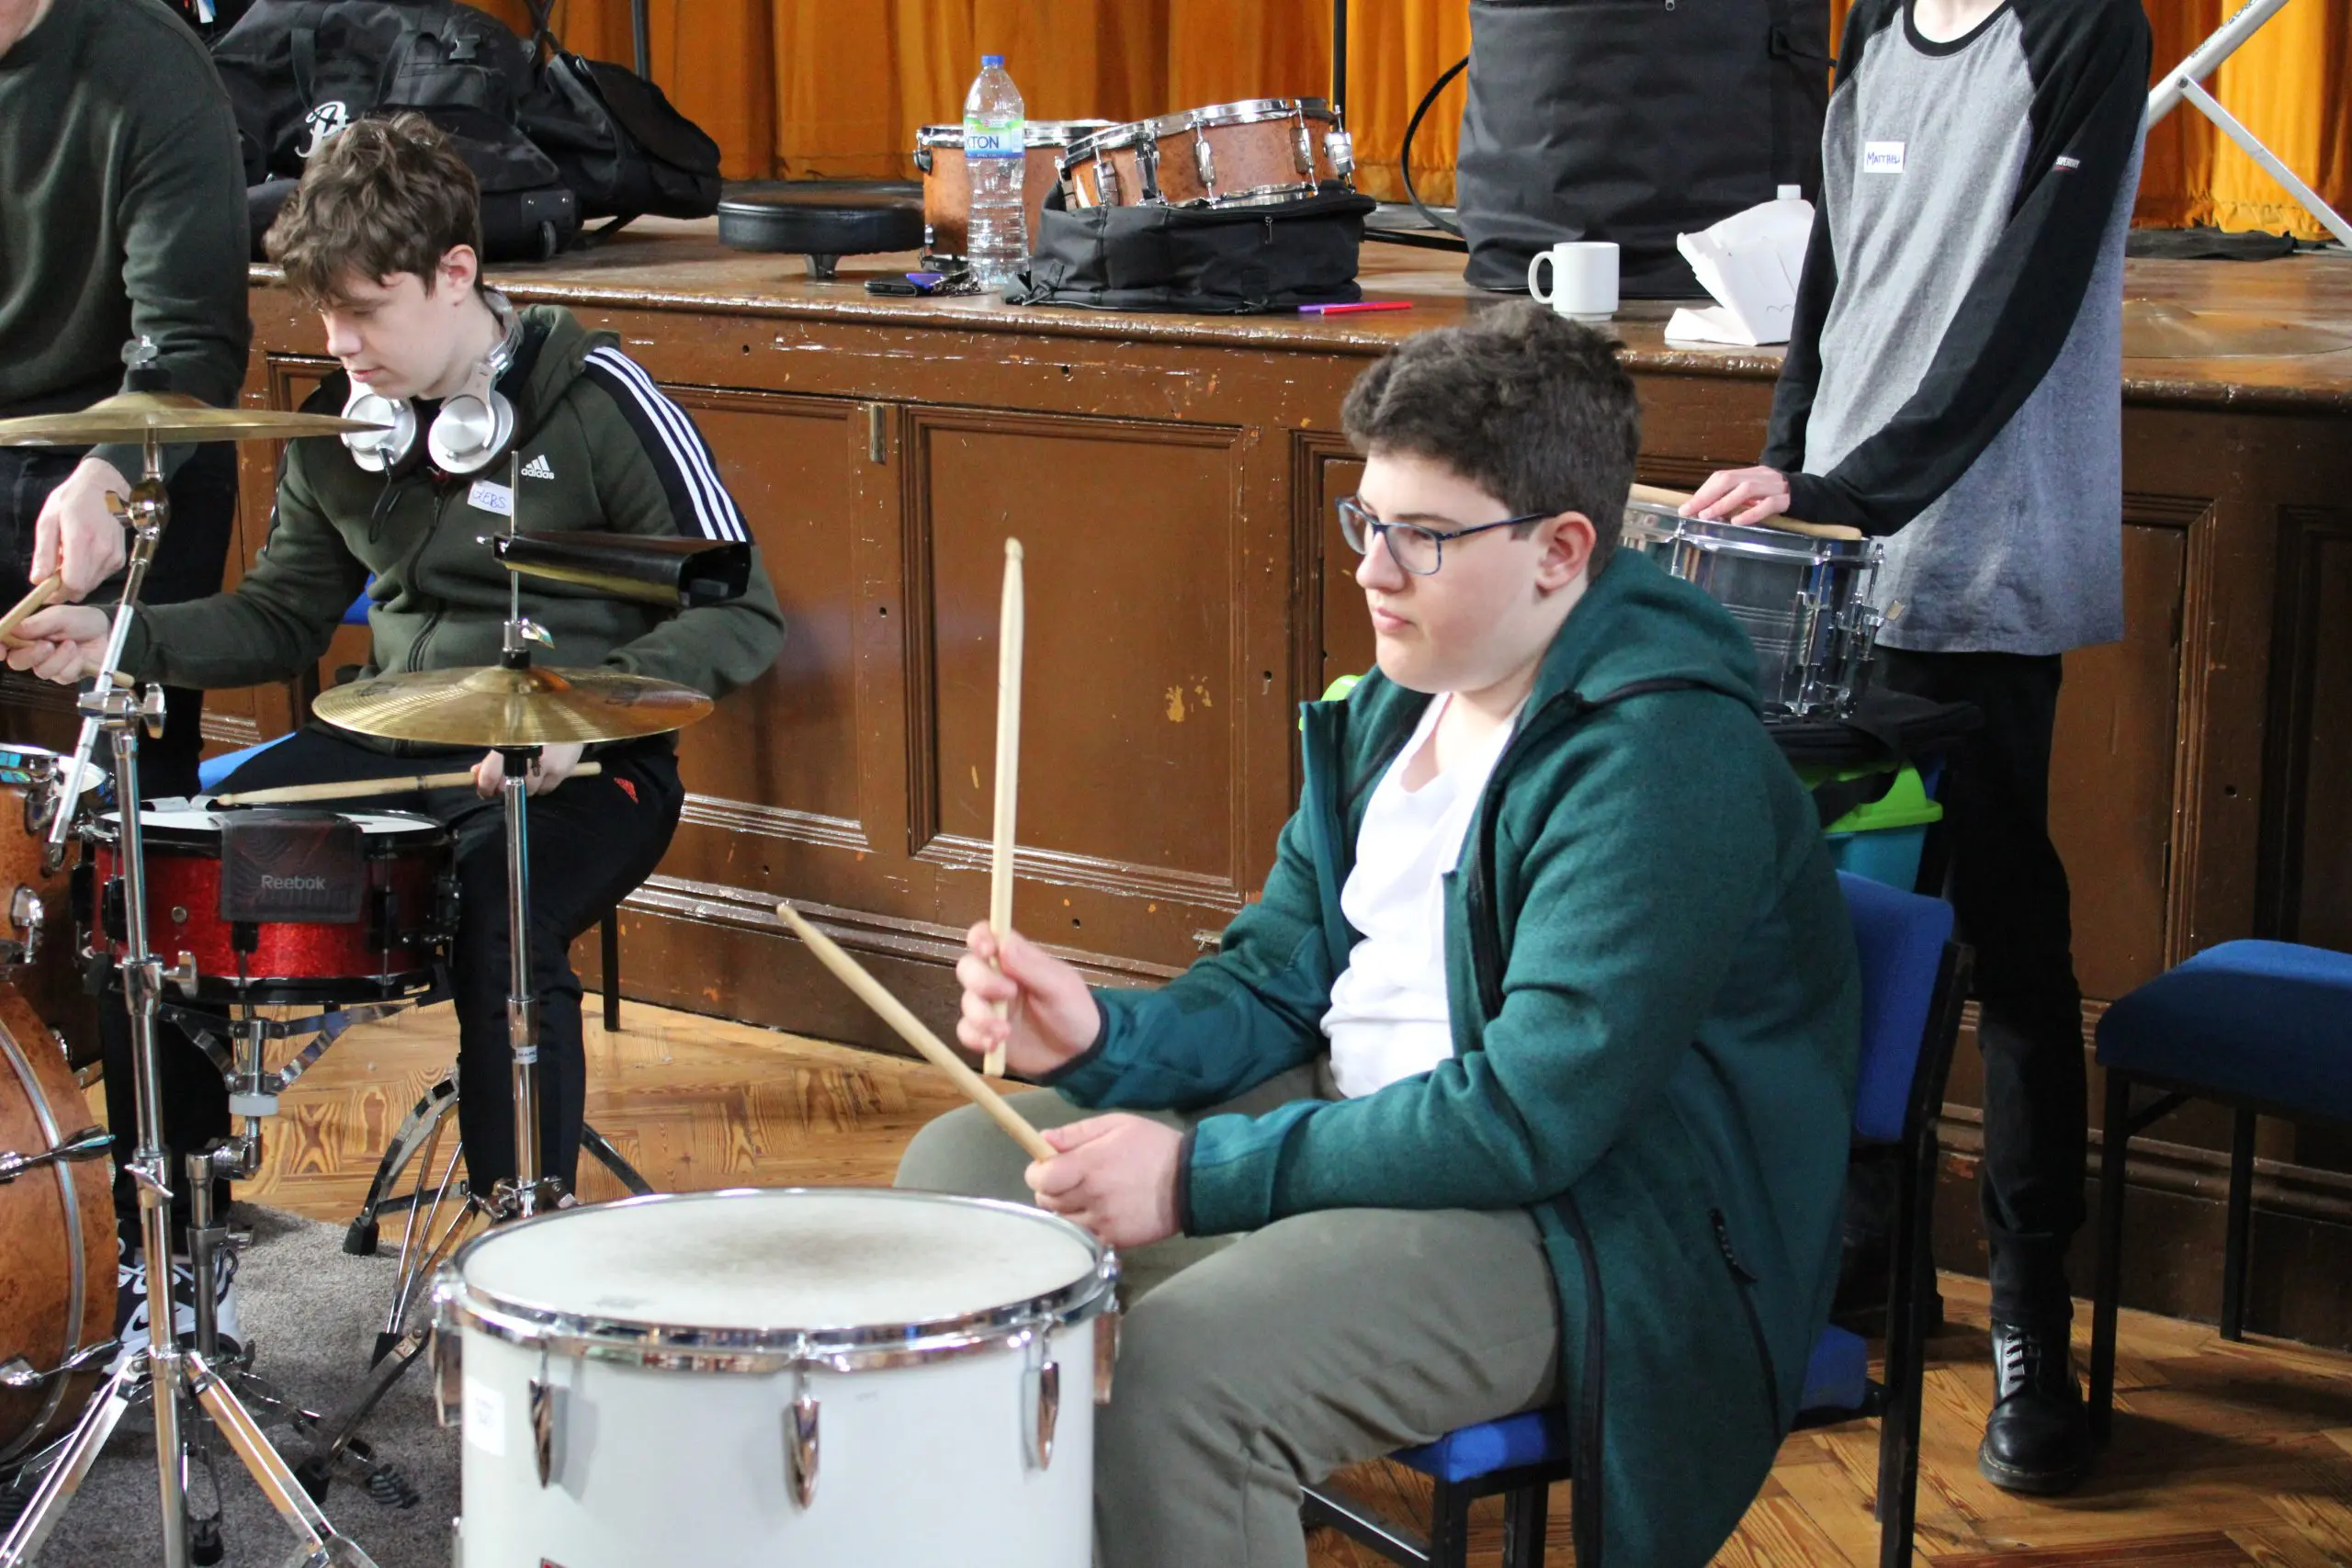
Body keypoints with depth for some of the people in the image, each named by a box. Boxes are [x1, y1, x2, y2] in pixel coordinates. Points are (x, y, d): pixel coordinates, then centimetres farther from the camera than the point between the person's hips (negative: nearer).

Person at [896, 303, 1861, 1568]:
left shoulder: (1662, 761, -22)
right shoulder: (1403, 697, 7)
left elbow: (1536, 1115, -28)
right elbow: (1283, 968, 11)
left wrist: (1200, 1174, -26)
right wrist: (1104, 1039, -10)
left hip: (1592, 1216, -9)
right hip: (1358, 1112, 10)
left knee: (1181, 1374, -30)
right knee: (960, 1172, 7)